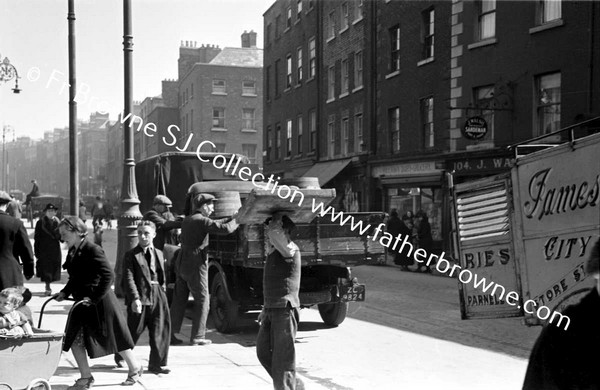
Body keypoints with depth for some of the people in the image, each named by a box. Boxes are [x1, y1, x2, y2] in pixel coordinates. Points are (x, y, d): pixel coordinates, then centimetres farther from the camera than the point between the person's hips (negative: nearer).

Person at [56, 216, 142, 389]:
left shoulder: (93, 250, -18)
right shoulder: (72, 252, 8)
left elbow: (108, 275, -23)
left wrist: (94, 298, -24)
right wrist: (65, 292, 6)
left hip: (100, 302, -8)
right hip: (82, 303, 8)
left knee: (114, 337, 4)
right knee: (74, 339, 3)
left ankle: (135, 368, 24)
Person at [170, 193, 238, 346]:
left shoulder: (187, 220, 15)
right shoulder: (202, 221, -12)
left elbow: (214, 224, 25)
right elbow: (226, 229, -20)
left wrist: (231, 218, 22)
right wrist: (236, 222, -1)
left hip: (181, 264, 8)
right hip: (195, 266, -8)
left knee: (178, 301, 11)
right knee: (202, 301, 1)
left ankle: (169, 334, 12)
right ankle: (197, 337, 2)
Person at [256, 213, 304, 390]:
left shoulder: (290, 249, -14)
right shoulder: (273, 250, 14)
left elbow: (274, 232, -35)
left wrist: (278, 217, -16)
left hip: (285, 309, -10)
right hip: (271, 309, 10)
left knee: (282, 357, -3)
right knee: (263, 351, 13)